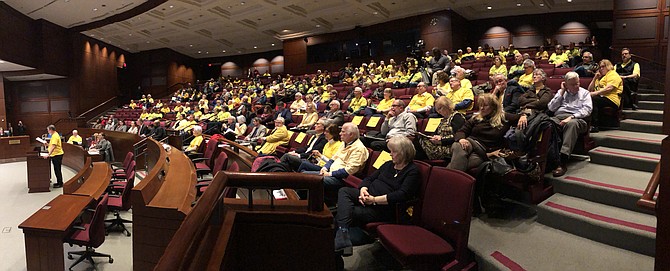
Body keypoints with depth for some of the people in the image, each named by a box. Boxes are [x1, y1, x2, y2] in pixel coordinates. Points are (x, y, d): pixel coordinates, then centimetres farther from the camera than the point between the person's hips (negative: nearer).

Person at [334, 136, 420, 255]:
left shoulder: (412, 171, -5)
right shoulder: (388, 165, 19)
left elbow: (402, 195, -19)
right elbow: (369, 178, 18)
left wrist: (375, 199, -21)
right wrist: (363, 189, -7)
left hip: (384, 208, -8)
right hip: (368, 197, 8)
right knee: (344, 191, -22)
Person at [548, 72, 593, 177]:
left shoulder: (584, 93, 21)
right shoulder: (561, 92, 28)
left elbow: (587, 110, 4)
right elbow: (551, 108, 14)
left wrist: (571, 117, -13)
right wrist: (561, 92, 13)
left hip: (576, 118, -2)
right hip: (558, 117, 2)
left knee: (572, 124, -40)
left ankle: (563, 162, -50)